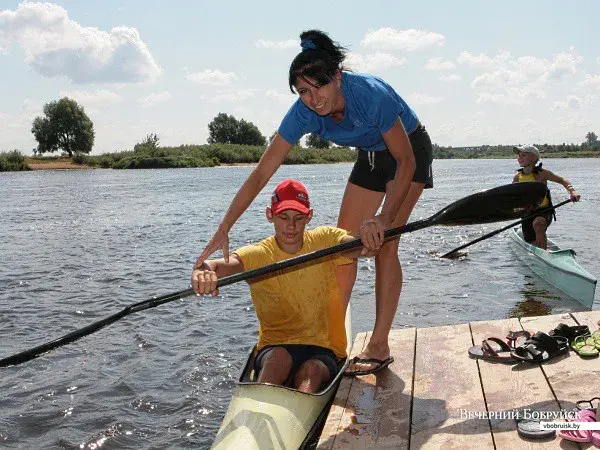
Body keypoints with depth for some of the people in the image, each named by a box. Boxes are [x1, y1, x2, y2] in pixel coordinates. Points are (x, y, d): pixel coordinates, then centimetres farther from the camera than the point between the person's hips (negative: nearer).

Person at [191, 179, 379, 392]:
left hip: (323, 348, 1)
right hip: (274, 348, 0)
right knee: (279, 357, -34)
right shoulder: (258, 255, -4)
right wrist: (201, 272, -48)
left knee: (310, 371, -32)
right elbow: (218, 265, -23)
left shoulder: (324, 241, 1)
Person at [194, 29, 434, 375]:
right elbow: (261, 174, -25)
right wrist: (223, 230, -32)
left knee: (384, 245, -17)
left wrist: (385, 218, -43)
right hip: (371, 156, 5)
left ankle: (379, 346, -10)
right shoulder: (304, 114, -23)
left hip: (410, 150, -5)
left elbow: (406, 161, -30)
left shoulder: (371, 94, -37)